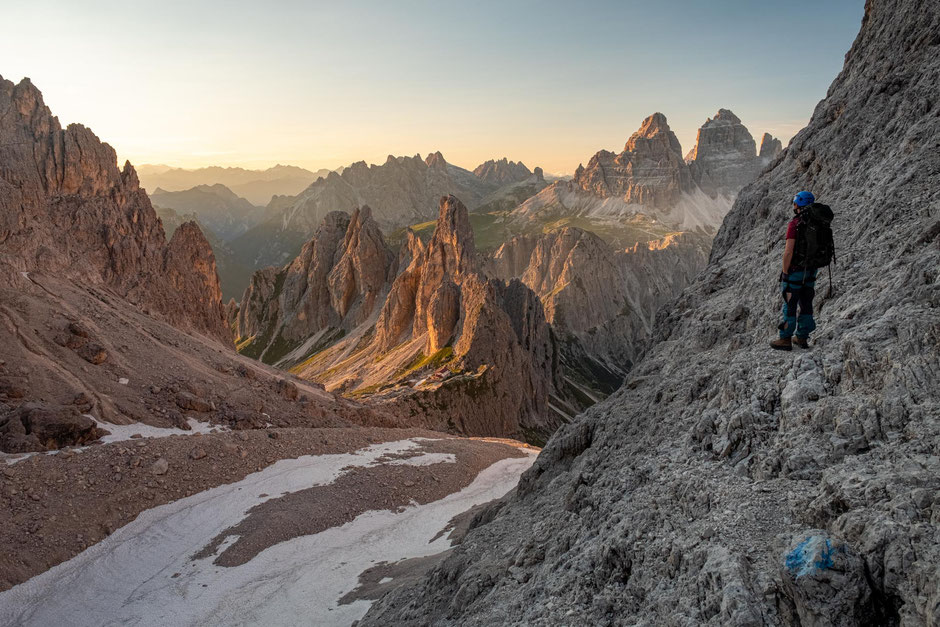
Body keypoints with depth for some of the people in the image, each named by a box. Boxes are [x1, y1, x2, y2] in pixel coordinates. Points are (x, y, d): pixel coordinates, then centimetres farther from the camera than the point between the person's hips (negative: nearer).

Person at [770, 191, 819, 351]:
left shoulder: (794, 225, -19)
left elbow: (788, 251, -22)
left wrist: (785, 272, -13)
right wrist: (813, 267, 21)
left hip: (794, 271, -7)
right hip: (811, 271, 7)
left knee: (790, 305, 1)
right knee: (806, 304, 14)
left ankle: (785, 339, 7)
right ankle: (802, 337, 22)